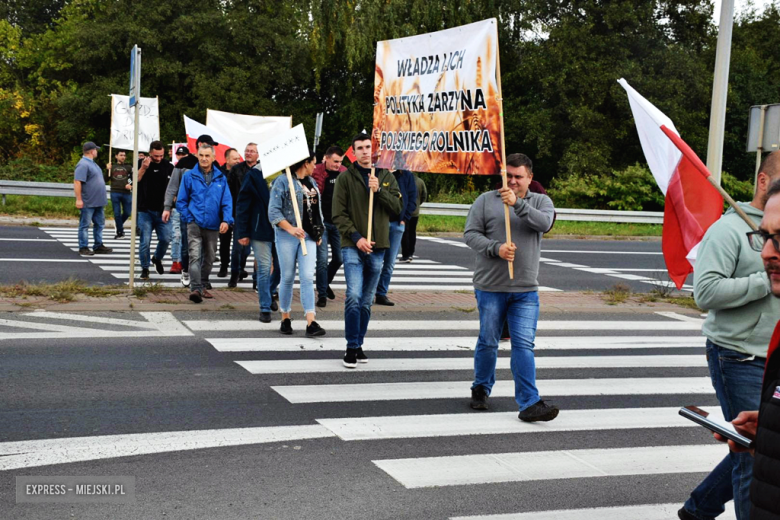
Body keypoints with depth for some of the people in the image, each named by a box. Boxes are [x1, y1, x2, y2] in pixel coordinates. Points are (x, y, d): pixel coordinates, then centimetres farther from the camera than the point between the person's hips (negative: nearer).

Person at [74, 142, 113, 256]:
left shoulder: (92, 163, 16)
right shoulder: (83, 164, -15)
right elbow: (77, 182, -22)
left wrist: (102, 198, 23)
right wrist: (79, 199, -25)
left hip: (98, 202, 10)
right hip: (88, 203, -10)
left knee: (99, 224, 14)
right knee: (85, 225, 0)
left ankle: (98, 246, 21)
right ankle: (83, 248, 5)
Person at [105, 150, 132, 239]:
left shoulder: (128, 167, 9)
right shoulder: (112, 166, 10)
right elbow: (106, 179, 6)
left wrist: (131, 185, -9)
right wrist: (107, 169, -8)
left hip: (126, 193, 0)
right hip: (115, 193, 0)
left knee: (127, 212, 3)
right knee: (117, 213, 2)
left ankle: (120, 225, 31)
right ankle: (120, 232, 11)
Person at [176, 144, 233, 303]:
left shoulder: (221, 178, 4)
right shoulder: (189, 176, -1)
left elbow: (227, 202, 3)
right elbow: (181, 201, 3)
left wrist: (226, 220, -11)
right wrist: (189, 218, -7)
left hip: (213, 225, 3)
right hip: (195, 224, -3)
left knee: (209, 257, 14)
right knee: (195, 256, -16)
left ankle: (202, 286, 30)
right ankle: (196, 289, -22)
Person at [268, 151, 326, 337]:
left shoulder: (312, 182, 16)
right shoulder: (283, 181, -6)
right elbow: (273, 211, -12)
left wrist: (319, 232, 17)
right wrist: (291, 229, -22)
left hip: (308, 236, 5)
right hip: (287, 236, -5)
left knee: (307, 277, -5)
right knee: (288, 278, 4)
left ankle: (311, 323, -11)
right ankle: (285, 319, 19)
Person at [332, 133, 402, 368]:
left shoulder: (386, 177, 11)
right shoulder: (345, 177, 1)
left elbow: (397, 207, 2)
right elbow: (339, 214, -4)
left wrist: (378, 190, -11)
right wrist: (356, 237, -14)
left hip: (377, 247, 4)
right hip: (352, 246, -4)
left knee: (367, 300, 10)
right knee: (354, 296, -15)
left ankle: (359, 345, 21)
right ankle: (351, 348, -6)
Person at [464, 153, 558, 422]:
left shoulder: (541, 201, 8)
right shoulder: (485, 201, 4)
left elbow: (544, 223, -13)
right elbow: (471, 233, -2)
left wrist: (517, 204, -26)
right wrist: (496, 248, -17)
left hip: (526, 290, 1)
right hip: (490, 287, 0)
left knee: (524, 345, -4)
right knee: (488, 342, 9)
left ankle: (529, 403, -4)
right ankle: (481, 389, 31)